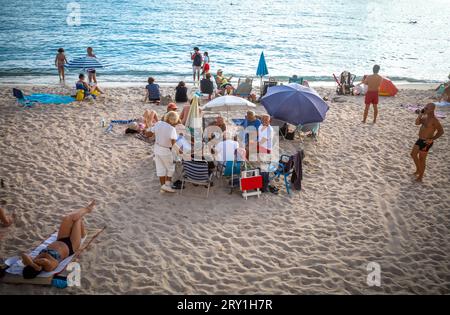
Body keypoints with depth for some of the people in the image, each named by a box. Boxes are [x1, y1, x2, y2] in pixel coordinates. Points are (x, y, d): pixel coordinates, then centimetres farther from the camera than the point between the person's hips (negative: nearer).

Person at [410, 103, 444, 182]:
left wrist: (431, 139, -20)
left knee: (422, 159, 3)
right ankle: (418, 169, 39)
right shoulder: (425, 116, 4)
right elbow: (417, 123, -3)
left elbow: (441, 131, -20)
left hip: (426, 142, -8)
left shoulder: (434, 120, -21)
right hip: (420, 140, 9)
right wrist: (420, 114, -12)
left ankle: (420, 176, 18)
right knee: (413, 154, 18)